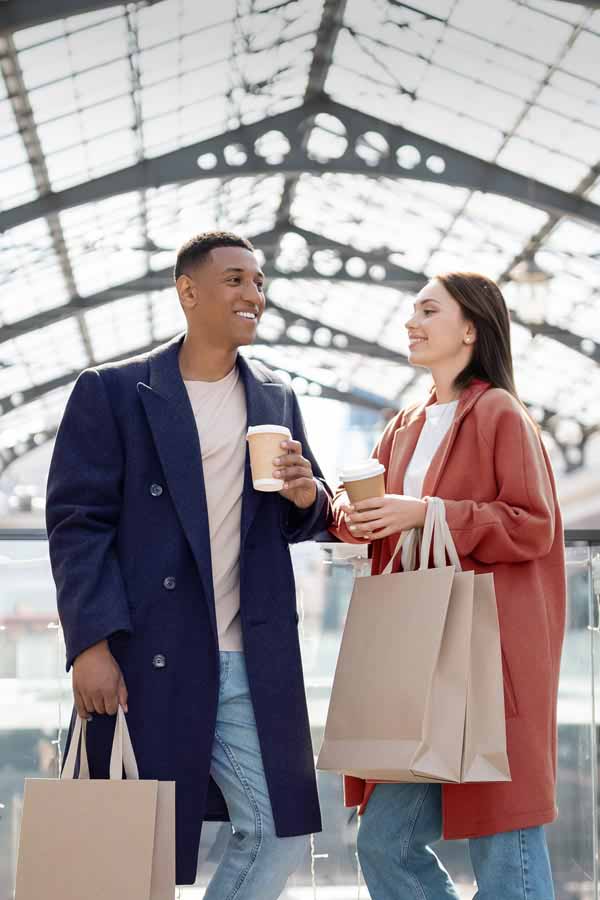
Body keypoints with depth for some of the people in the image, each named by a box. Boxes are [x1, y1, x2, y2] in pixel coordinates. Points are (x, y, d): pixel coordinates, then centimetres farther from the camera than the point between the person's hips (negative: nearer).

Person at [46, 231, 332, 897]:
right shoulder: (112, 392, -1)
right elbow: (77, 524, -6)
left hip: (253, 665, 5)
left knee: (280, 832, 2)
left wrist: (308, 498, -4)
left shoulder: (276, 401, 14)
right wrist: (92, 643, -16)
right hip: (146, 662, -4)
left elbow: (299, 521, 20)